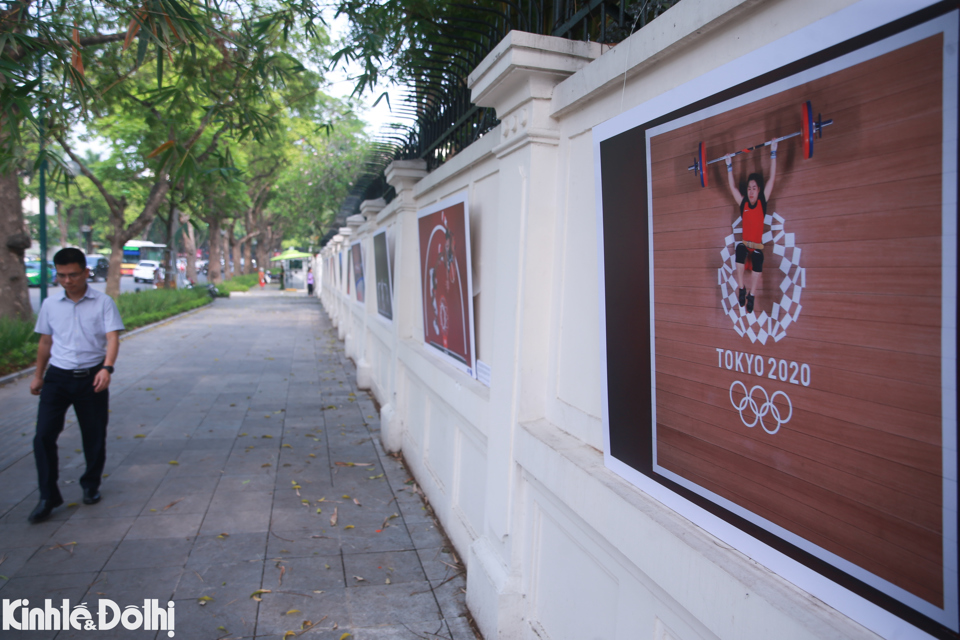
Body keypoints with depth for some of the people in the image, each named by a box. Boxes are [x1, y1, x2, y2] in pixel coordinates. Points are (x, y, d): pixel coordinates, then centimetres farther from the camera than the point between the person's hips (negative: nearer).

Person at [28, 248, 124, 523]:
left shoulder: (103, 302, -4)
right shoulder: (50, 305, 6)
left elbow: (112, 337, -12)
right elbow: (45, 341, 16)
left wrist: (107, 368, -28)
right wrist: (38, 376, 18)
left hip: (91, 377, -2)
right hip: (57, 377, 2)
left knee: (94, 437, 7)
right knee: (43, 435, -6)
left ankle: (91, 486, 28)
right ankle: (48, 497, 5)